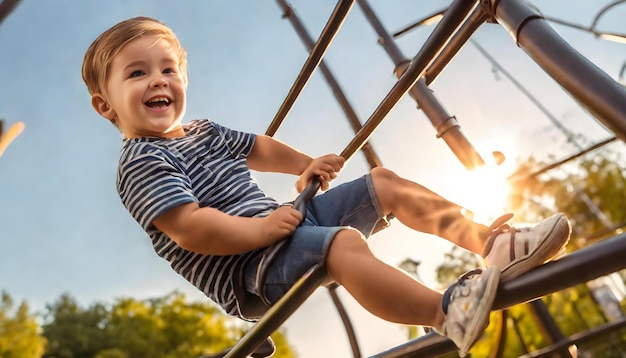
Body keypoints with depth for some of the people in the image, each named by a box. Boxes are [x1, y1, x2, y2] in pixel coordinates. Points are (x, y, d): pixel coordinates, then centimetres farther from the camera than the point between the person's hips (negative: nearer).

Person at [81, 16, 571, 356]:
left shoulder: (203, 130, 19)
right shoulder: (141, 164, -8)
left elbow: (256, 146, 32)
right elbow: (189, 227, -22)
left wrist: (304, 165, 23)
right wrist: (261, 228, -24)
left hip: (279, 224, 9)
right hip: (251, 270, -9)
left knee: (383, 183, 1)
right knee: (344, 242, -38)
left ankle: (490, 240, -4)